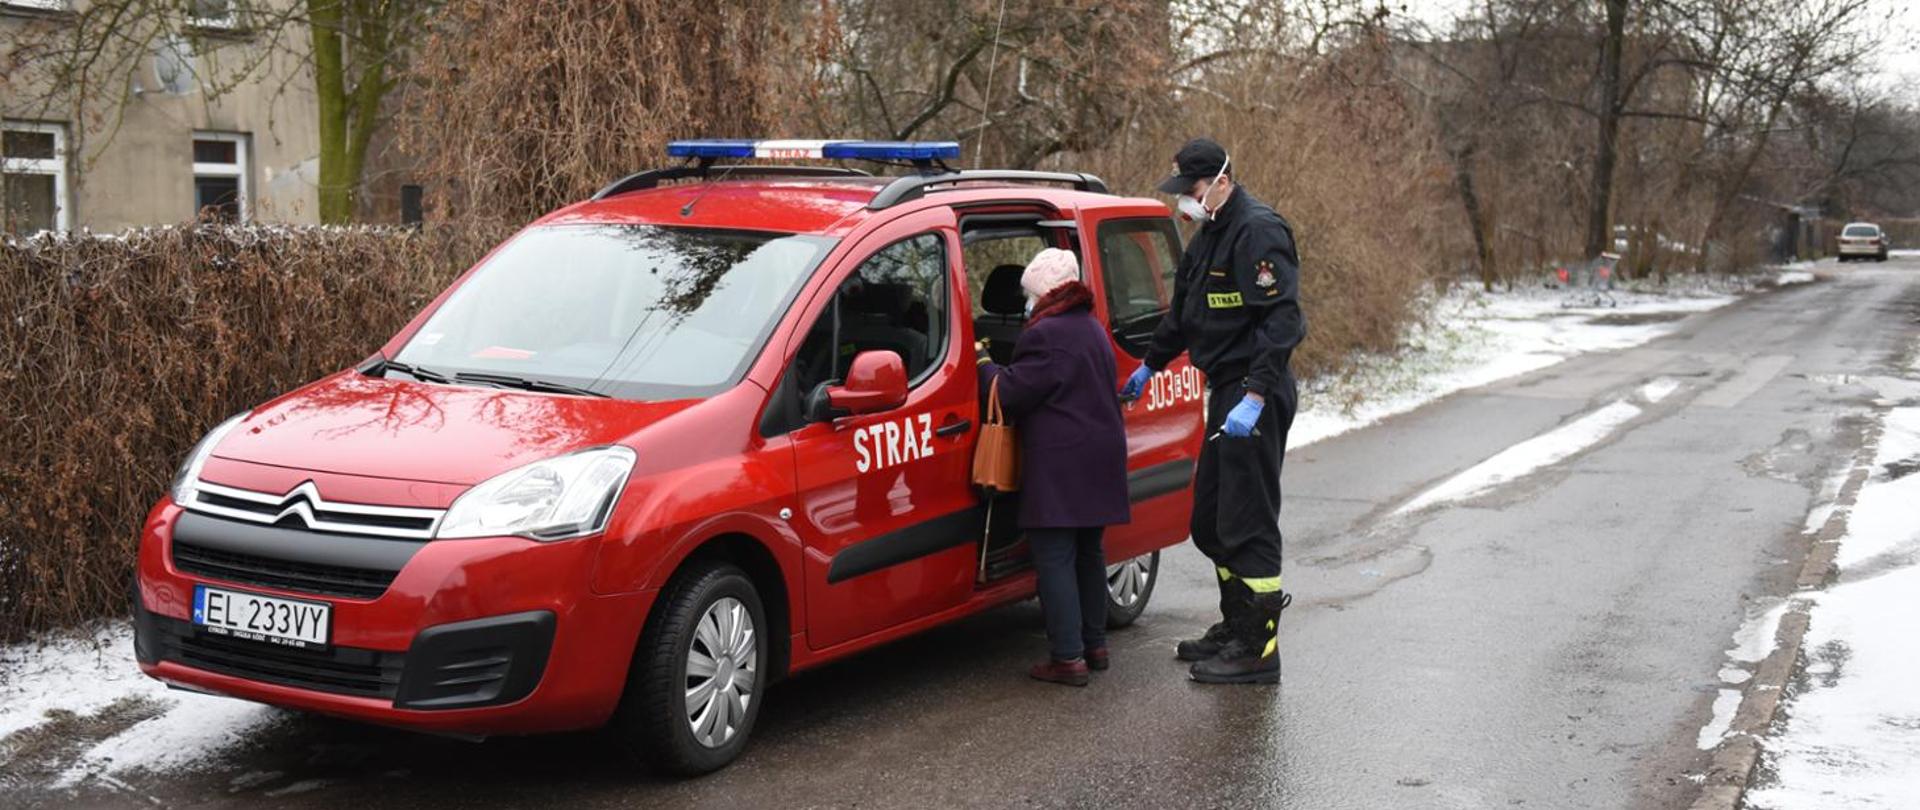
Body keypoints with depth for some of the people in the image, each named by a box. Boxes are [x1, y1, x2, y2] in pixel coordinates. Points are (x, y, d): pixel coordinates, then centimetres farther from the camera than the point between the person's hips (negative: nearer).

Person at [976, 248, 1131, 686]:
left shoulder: (1047, 335, -15)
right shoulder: (1092, 329, 17)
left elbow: (1010, 392, -15)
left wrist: (983, 361, 2)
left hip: (1059, 467, -10)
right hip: (1098, 461, 10)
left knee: (1055, 559, -6)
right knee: (1088, 552, 19)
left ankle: (1068, 657, -8)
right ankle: (1094, 644, 27)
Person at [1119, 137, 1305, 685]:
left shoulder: (1258, 231, -16)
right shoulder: (1209, 235, 16)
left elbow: (1282, 318, -24)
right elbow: (1183, 314, 29)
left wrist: (1255, 397, -29)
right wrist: (1149, 367, 37)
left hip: (1255, 397, -10)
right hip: (1226, 392, 10)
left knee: (1247, 522, -8)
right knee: (1211, 521, 16)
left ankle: (1258, 649, -2)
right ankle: (1236, 628, 28)